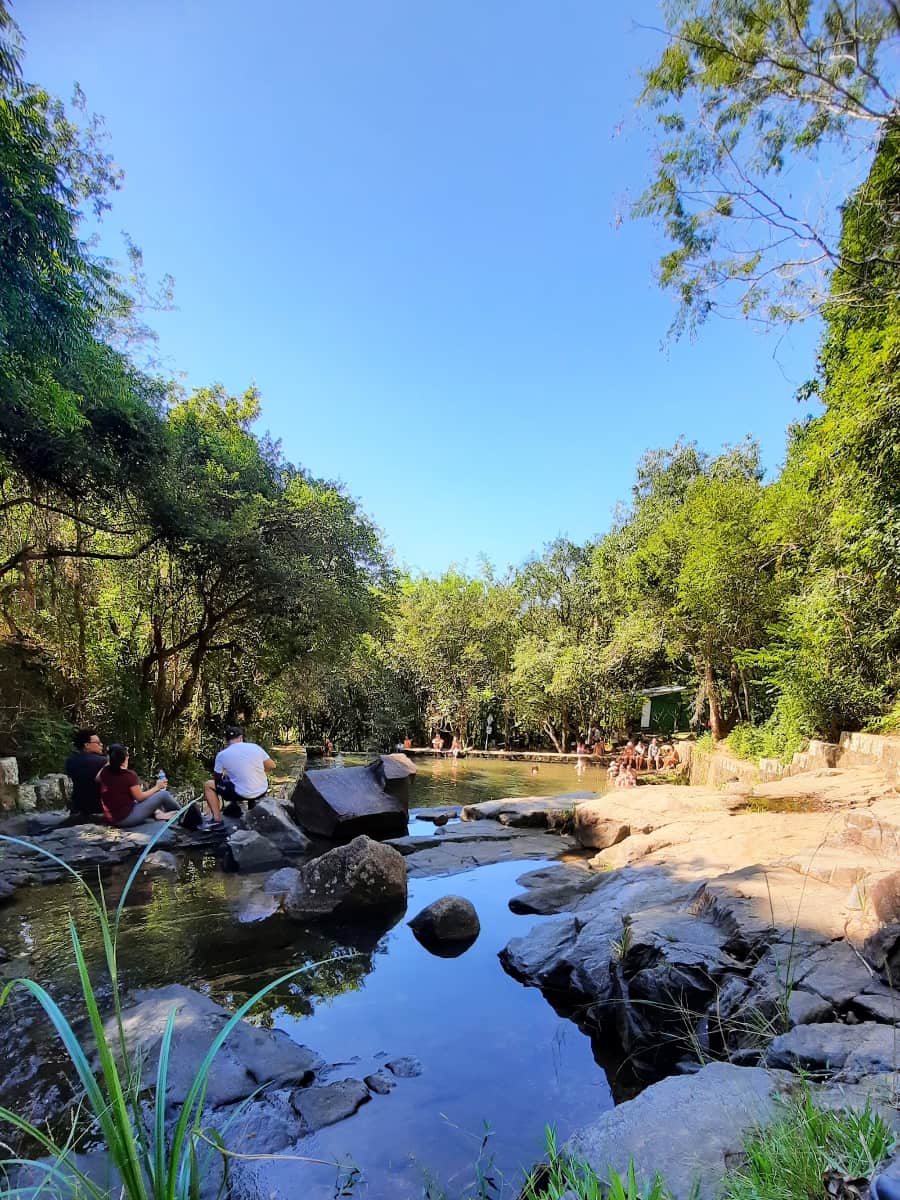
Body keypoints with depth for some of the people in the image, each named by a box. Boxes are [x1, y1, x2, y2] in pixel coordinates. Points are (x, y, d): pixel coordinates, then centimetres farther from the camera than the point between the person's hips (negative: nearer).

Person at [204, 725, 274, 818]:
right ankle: (251, 802, 29)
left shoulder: (222, 755, -7)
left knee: (208, 785, 15)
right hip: (262, 791, 3)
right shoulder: (255, 747, -1)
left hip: (242, 794, -3)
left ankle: (216, 819, 8)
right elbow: (271, 766, 8)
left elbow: (217, 778, 8)